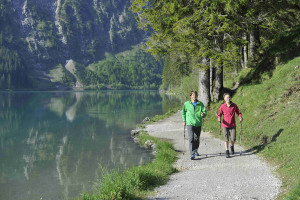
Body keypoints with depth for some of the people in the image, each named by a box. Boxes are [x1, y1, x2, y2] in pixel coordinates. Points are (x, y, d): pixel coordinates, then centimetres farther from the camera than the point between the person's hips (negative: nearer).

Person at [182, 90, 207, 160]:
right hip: (190, 123, -2)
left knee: (197, 139, 13)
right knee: (191, 138, -14)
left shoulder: (200, 104, 4)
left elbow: (204, 111, 2)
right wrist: (184, 121, 8)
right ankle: (192, 154, -16)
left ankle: (196, 151, 37)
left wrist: (203, 114, -22)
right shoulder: (186, 104, 3)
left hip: (198, 124, 2)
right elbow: (183, 112, 15)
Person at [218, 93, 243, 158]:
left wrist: (240, 117, -12)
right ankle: (227, 152, 15)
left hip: (232, 125, 1)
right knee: (226, 139, 2)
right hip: (225, 125, 0)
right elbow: (219, 114, 3)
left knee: (233, 139, -2)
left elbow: (238, 112, 7)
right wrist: (219, 118, -18)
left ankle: (232, 147, 31)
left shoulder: (234, 105, 0)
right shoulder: (222, 106, -2)